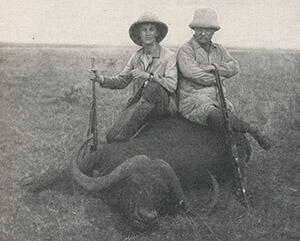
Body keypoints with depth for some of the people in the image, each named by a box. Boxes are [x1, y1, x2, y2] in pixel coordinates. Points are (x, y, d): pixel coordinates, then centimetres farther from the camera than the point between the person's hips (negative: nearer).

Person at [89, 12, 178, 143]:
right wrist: (102, 79, -5)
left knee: (153, 87, -38)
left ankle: (125, 132, -31)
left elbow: (171, 85, -17)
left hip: (163, 105, -3)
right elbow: (121, 80, 13)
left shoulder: (169, 56, -5)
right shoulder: (137, 56, 11)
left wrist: (148, 76, -29)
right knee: (112, 137, -18)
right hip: (138, 105, 4)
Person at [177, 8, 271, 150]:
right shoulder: (185, 50, 0)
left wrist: (215, 67, -9)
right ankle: (251, 129, -27)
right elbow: (192, 73, -17)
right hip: (192, 99, -6)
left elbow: (234, 67, 8)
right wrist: (218, 79, -5)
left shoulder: (219, 50, 21)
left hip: (217, 97, 6)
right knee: (217, 119, -34)